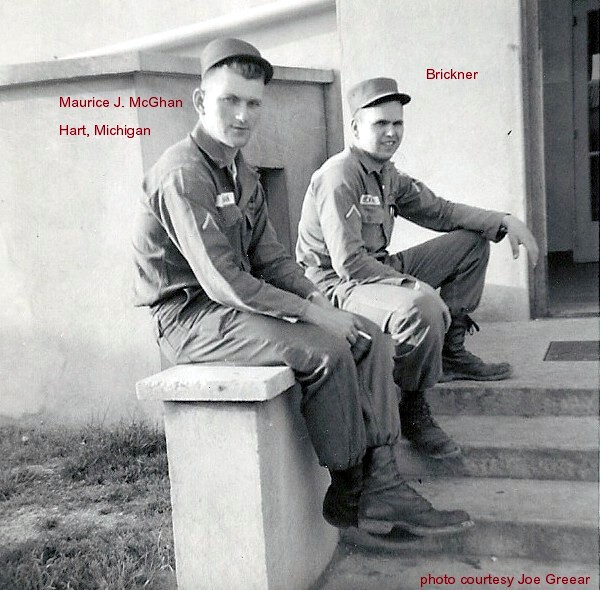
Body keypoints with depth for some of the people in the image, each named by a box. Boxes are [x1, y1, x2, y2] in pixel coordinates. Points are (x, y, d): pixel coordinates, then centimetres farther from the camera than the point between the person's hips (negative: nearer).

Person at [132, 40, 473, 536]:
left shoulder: (243, 175, 13)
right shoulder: (183, 176, -18)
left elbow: (270, 257, 11)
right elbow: (223, 284, -25)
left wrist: (316, 298, -7)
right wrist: (310, 313, -22)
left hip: (238, 306, 9)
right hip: (192, 317, -9)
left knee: (369, 338, -5)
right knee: (327, 352, -27)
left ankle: (382, 486, -7)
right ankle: (348, 494, -7)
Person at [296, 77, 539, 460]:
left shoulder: (388, 175, 10)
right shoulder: (340, 175, -18)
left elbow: (439, 210, 13)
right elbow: (348, 263, -25)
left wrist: (506, 222, 2)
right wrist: (413, 286, -26)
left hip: (378, 269, 10)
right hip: (339, 284, -10)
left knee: (473, 240, 10)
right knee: (424, 309, -38)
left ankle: (451, 354, 12)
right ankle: (414, 411, -12)